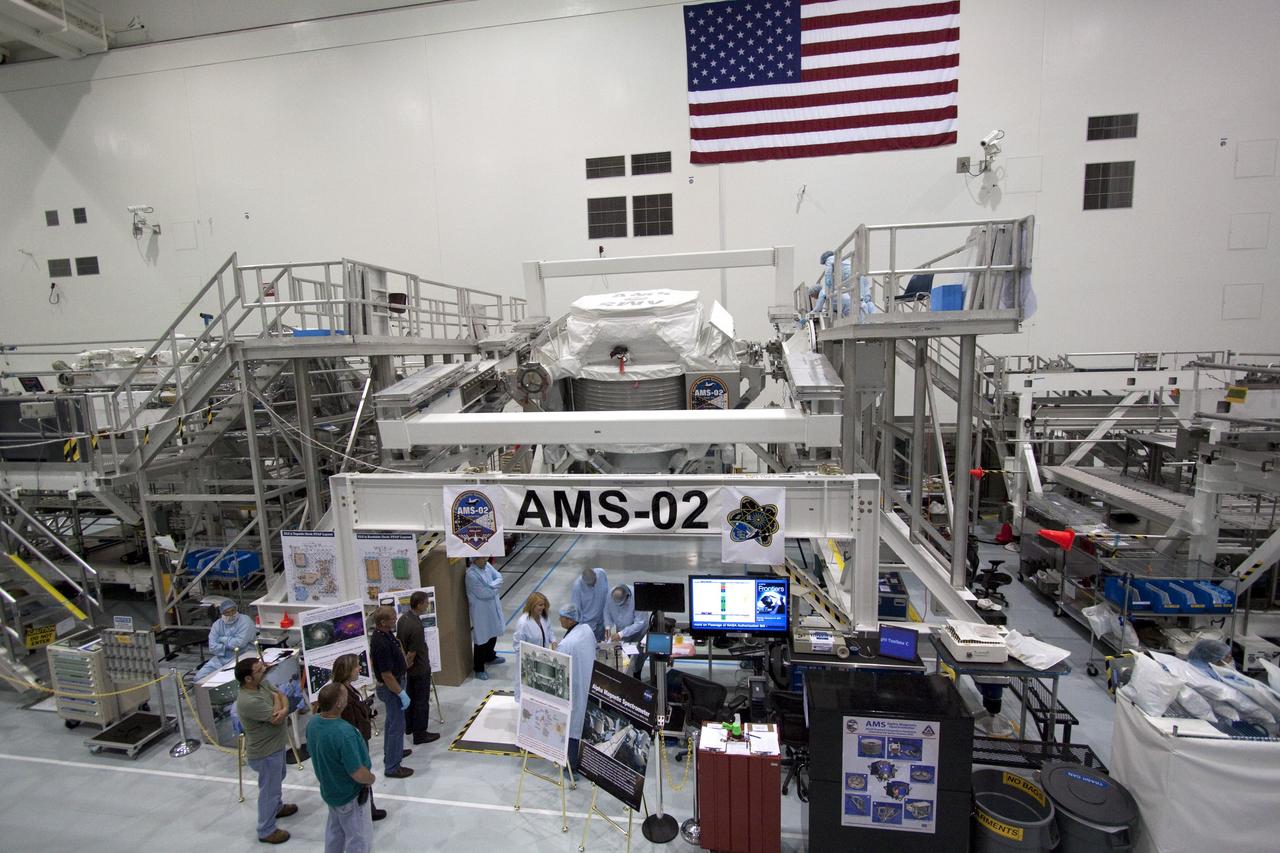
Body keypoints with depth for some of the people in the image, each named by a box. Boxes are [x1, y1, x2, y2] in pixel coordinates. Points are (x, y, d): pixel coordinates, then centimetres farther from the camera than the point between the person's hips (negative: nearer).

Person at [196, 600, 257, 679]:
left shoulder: (245, 621, -8)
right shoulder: (217, 624, 7)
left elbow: (239, 643, -19)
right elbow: (212, 647, -2)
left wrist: (222, 639, -5)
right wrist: (230, 647, -13)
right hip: (221, 659, 6)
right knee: (199, 677, -9)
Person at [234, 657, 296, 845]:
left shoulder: (263, 682, -9)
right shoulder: (248, 701, -35)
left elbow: (282, 696, -4)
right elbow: (276, 719, -28)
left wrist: (284, 709, -25)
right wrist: (276, 699, -13)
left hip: (276, 744, 9)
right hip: (266, 752, -9)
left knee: (278, 779, 30)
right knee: (269, 789, 10)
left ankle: (278, 807, 54)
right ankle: (266, 831, 29)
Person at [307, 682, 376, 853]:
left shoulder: (313, 722, -14)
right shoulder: (344, 733, -39)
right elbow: (358, 774, -31)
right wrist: (372, 778, -10)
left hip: (329, 789, 8)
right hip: (348, 795, -8)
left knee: (335, 830, 30)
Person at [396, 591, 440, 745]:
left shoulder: (403, 617, -5)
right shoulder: (417, 627, -33)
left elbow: (398, 641, 5)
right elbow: (412, 653, -26)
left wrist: (404, 662, 7)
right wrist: (407, 665, -7)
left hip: (409, 669, 9)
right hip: (420, 669, -9)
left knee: (410, 697, 25)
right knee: (422, 702, 6)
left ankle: (409, 726, 41)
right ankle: (420, 734, 17)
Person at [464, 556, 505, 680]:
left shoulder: (487, 565, -4)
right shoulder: (471, 574, -26)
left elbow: (499, 578, -5)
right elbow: (483, 593, -24)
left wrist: (491, 586, -22)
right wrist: (496, 588, -11)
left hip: (493, 607, 8)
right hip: (481, 611, -8)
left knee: (493, 634, 24)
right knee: (482, 639, 4)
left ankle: (490, 657, 47)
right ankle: (478, 668, 21)